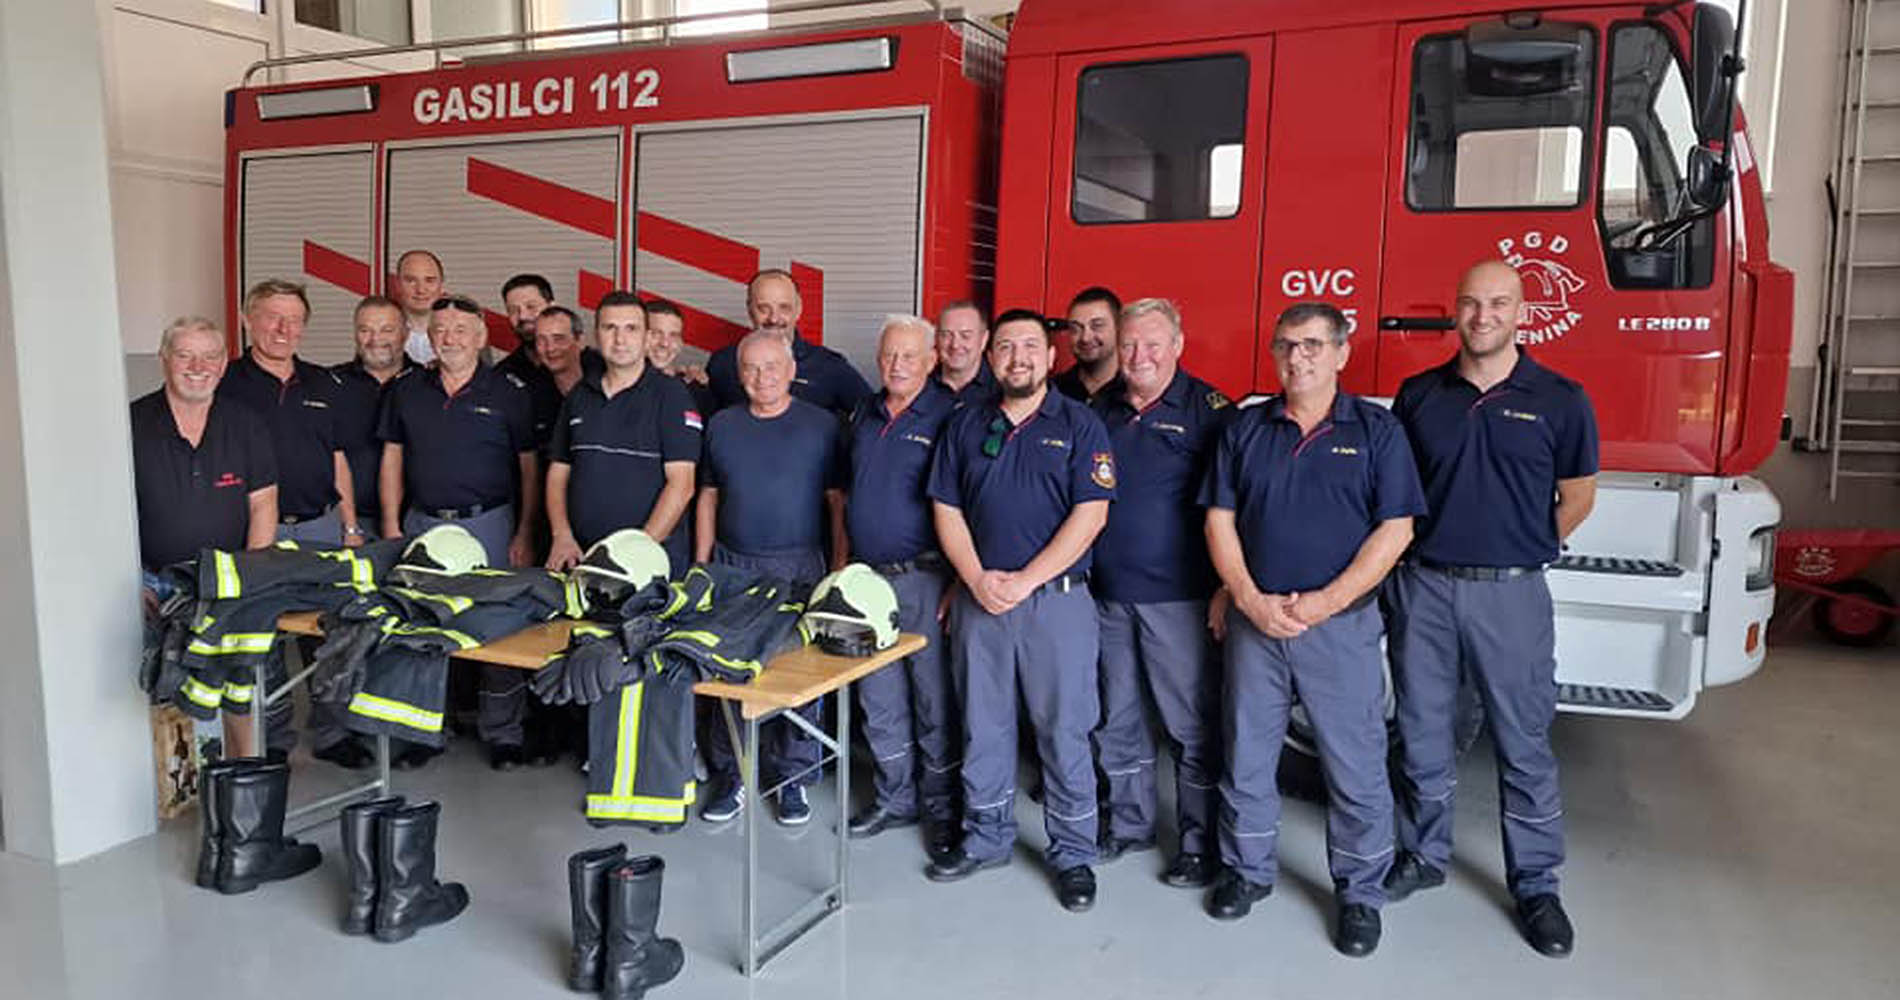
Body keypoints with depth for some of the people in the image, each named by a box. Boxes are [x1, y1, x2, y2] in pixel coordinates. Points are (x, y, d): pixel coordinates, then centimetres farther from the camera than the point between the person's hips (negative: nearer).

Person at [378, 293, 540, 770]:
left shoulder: (509, 392, -1)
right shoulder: (407, 389, 9)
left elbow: (529, 466, 0)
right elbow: (392, 459, 13)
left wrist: (525, 534, -5)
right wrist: (391, 526, 7)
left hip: (489, 524, -3)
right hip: (422, 523, 3)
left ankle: (503, 733, 11)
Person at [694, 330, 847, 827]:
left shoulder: (821, 426, 1)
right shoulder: (721, 425, 11)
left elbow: (838, 502, 0)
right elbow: (708, 497, 15)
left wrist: (840, 569, -6)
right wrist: (701, 566, 10)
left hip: (799, 569, -3)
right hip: (731, 565, 3)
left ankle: (792, 777, 15)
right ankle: (730, 774, 17)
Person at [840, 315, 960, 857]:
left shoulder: (948, 415, -7)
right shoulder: (865, 414, 12)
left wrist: (959, 580, -14)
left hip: (924, 578, -6)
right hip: (867, 578, 6)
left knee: (935, 700, 3)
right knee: (878, 700, 14)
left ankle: (941, 806, 16)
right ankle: (895, 798, 28)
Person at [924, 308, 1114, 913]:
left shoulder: (1079, 426, -1)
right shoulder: (966, 426, 10)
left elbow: (1089, 515, -9)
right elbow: (947, 509, 8)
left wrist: (1024, 581, -15)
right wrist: (977, 579, -7)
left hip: (1057, 597, -3)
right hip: (978, 597, 4)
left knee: (1064, 730, 2)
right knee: (982, 727, 12)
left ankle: (1073, 855, 16)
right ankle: (985, 838, 27)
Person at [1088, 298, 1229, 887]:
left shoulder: (1207, 409, -5)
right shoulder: (1100, 408, 10)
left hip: (1177, 596, -5)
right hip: (1105, 593, 6)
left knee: (1193, 726, 2)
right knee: (1116, 720, 16)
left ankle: (1200, 844, 16)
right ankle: (1129, 823, 32)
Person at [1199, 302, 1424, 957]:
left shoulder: (1377, 430, 0)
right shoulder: (1245, 429, 8)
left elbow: (1395, 528, -6)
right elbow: (1219, 520, 5)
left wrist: (1326, 601, -14)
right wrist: (1251, 600, -8)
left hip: (1341, 623, -2)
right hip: (1255, 618, 3)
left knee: (1355, 766, 4)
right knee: (1246, 756, 11)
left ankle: (1360, 892, 21)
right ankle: (1247, 870, 29)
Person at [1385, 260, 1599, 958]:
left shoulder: (1559, 400, -2)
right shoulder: (1417, 395, 4)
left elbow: (1577, 497, 8)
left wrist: (1520, 547, 10)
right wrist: (1417, 550, 6)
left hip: (1510, 592, -2)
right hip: (1422, 586, 2)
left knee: (1523, 743, 5)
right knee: (1421, 731, 12)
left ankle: (1536, 885, 19)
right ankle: (1424, 855, 29)